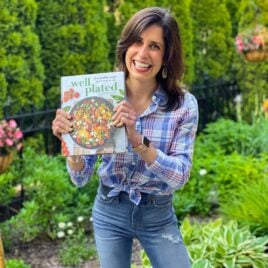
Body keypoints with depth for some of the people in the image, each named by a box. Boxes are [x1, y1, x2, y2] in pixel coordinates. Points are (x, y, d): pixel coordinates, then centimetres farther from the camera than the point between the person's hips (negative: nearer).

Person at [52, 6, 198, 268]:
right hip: (109, 212, 1)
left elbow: (180, 176, -20)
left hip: (158, 215, -1)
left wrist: (137, 139, -34)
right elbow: (80, 178, -10)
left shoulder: (184, 104, -15)